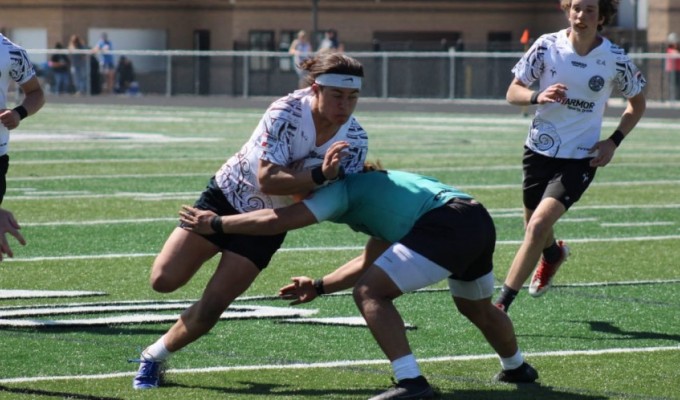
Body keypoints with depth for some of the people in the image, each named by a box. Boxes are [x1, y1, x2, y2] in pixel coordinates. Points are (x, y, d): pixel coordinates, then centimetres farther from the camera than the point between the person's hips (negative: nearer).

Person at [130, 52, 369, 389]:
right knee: (163, 280, -7)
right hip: (227, 196, -2)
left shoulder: (355, 140, -16)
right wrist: (319, 176, -45)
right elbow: (268, 179, -37)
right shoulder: (286, 113, -29)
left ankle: (154, 358, 17)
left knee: (211, 308, -6)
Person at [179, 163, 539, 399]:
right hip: (480, 220, 10)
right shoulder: (375, 189, 33)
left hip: (446, 225, -10)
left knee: (370, 293, -7)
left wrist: (215, 223, 7)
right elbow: (371, 262, 38)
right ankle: (516, 367, 57)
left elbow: (278, 220, -2)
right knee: (476, 307, 34)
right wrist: (319, 286, 34)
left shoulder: (341, 189, 6)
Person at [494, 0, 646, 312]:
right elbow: (513, 92, -2)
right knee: (534, 226, 19)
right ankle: (553, 254, 57)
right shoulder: (547, 46, -8)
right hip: (540, 149, 3)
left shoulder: (615, 59, -10)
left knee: (538, 226, -19)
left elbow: (637, 103, 8)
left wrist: (613, 141, -5)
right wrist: (538, 97, -24)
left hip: (580, 157, -3)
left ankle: (501, 304, -14)